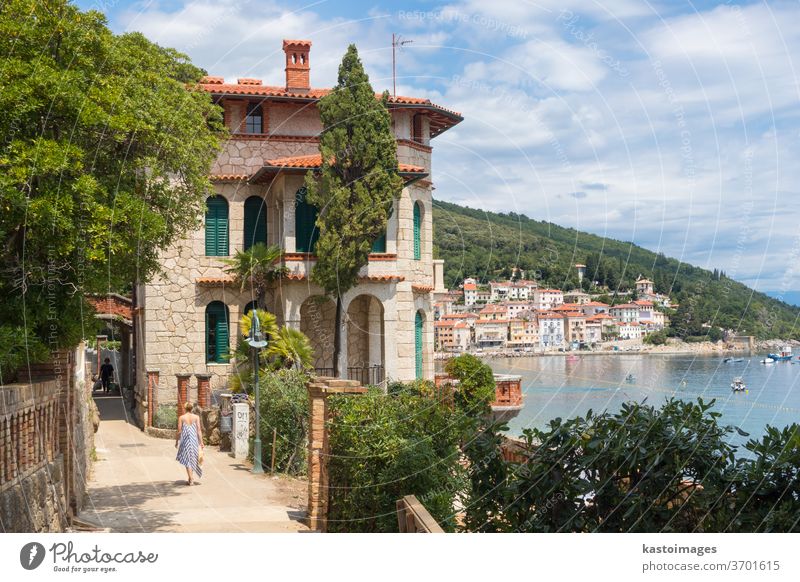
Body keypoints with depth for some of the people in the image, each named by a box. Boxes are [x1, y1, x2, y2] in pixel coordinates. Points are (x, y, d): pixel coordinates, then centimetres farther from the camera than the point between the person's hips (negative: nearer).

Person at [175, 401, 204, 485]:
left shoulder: (181, 418, -4)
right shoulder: (196, 417, 0)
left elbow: (179, 431, -3)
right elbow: (199, 430, -3)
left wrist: (177, 441, 10)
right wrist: (201, 442, -1)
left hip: (185, 440, -2)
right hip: (194, 440, 2)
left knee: (187, 459, 2)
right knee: (192, 458, 17)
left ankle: (191, 479, -9)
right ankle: (190, 478, 27)